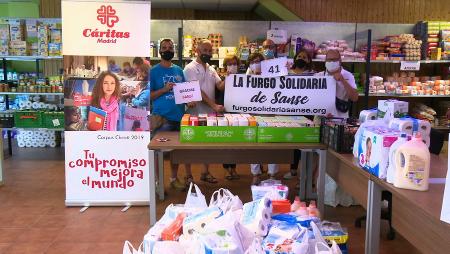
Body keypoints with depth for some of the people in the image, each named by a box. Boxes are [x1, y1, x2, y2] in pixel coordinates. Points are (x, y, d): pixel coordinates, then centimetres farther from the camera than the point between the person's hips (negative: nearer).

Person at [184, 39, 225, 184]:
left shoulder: (211, 69, 14)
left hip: (210, 113, 7)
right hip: (195, 113, -7)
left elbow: (220, 86, 6)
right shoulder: (190, 68, -9)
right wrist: (214, 105, -25)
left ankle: (205, 172, 25)